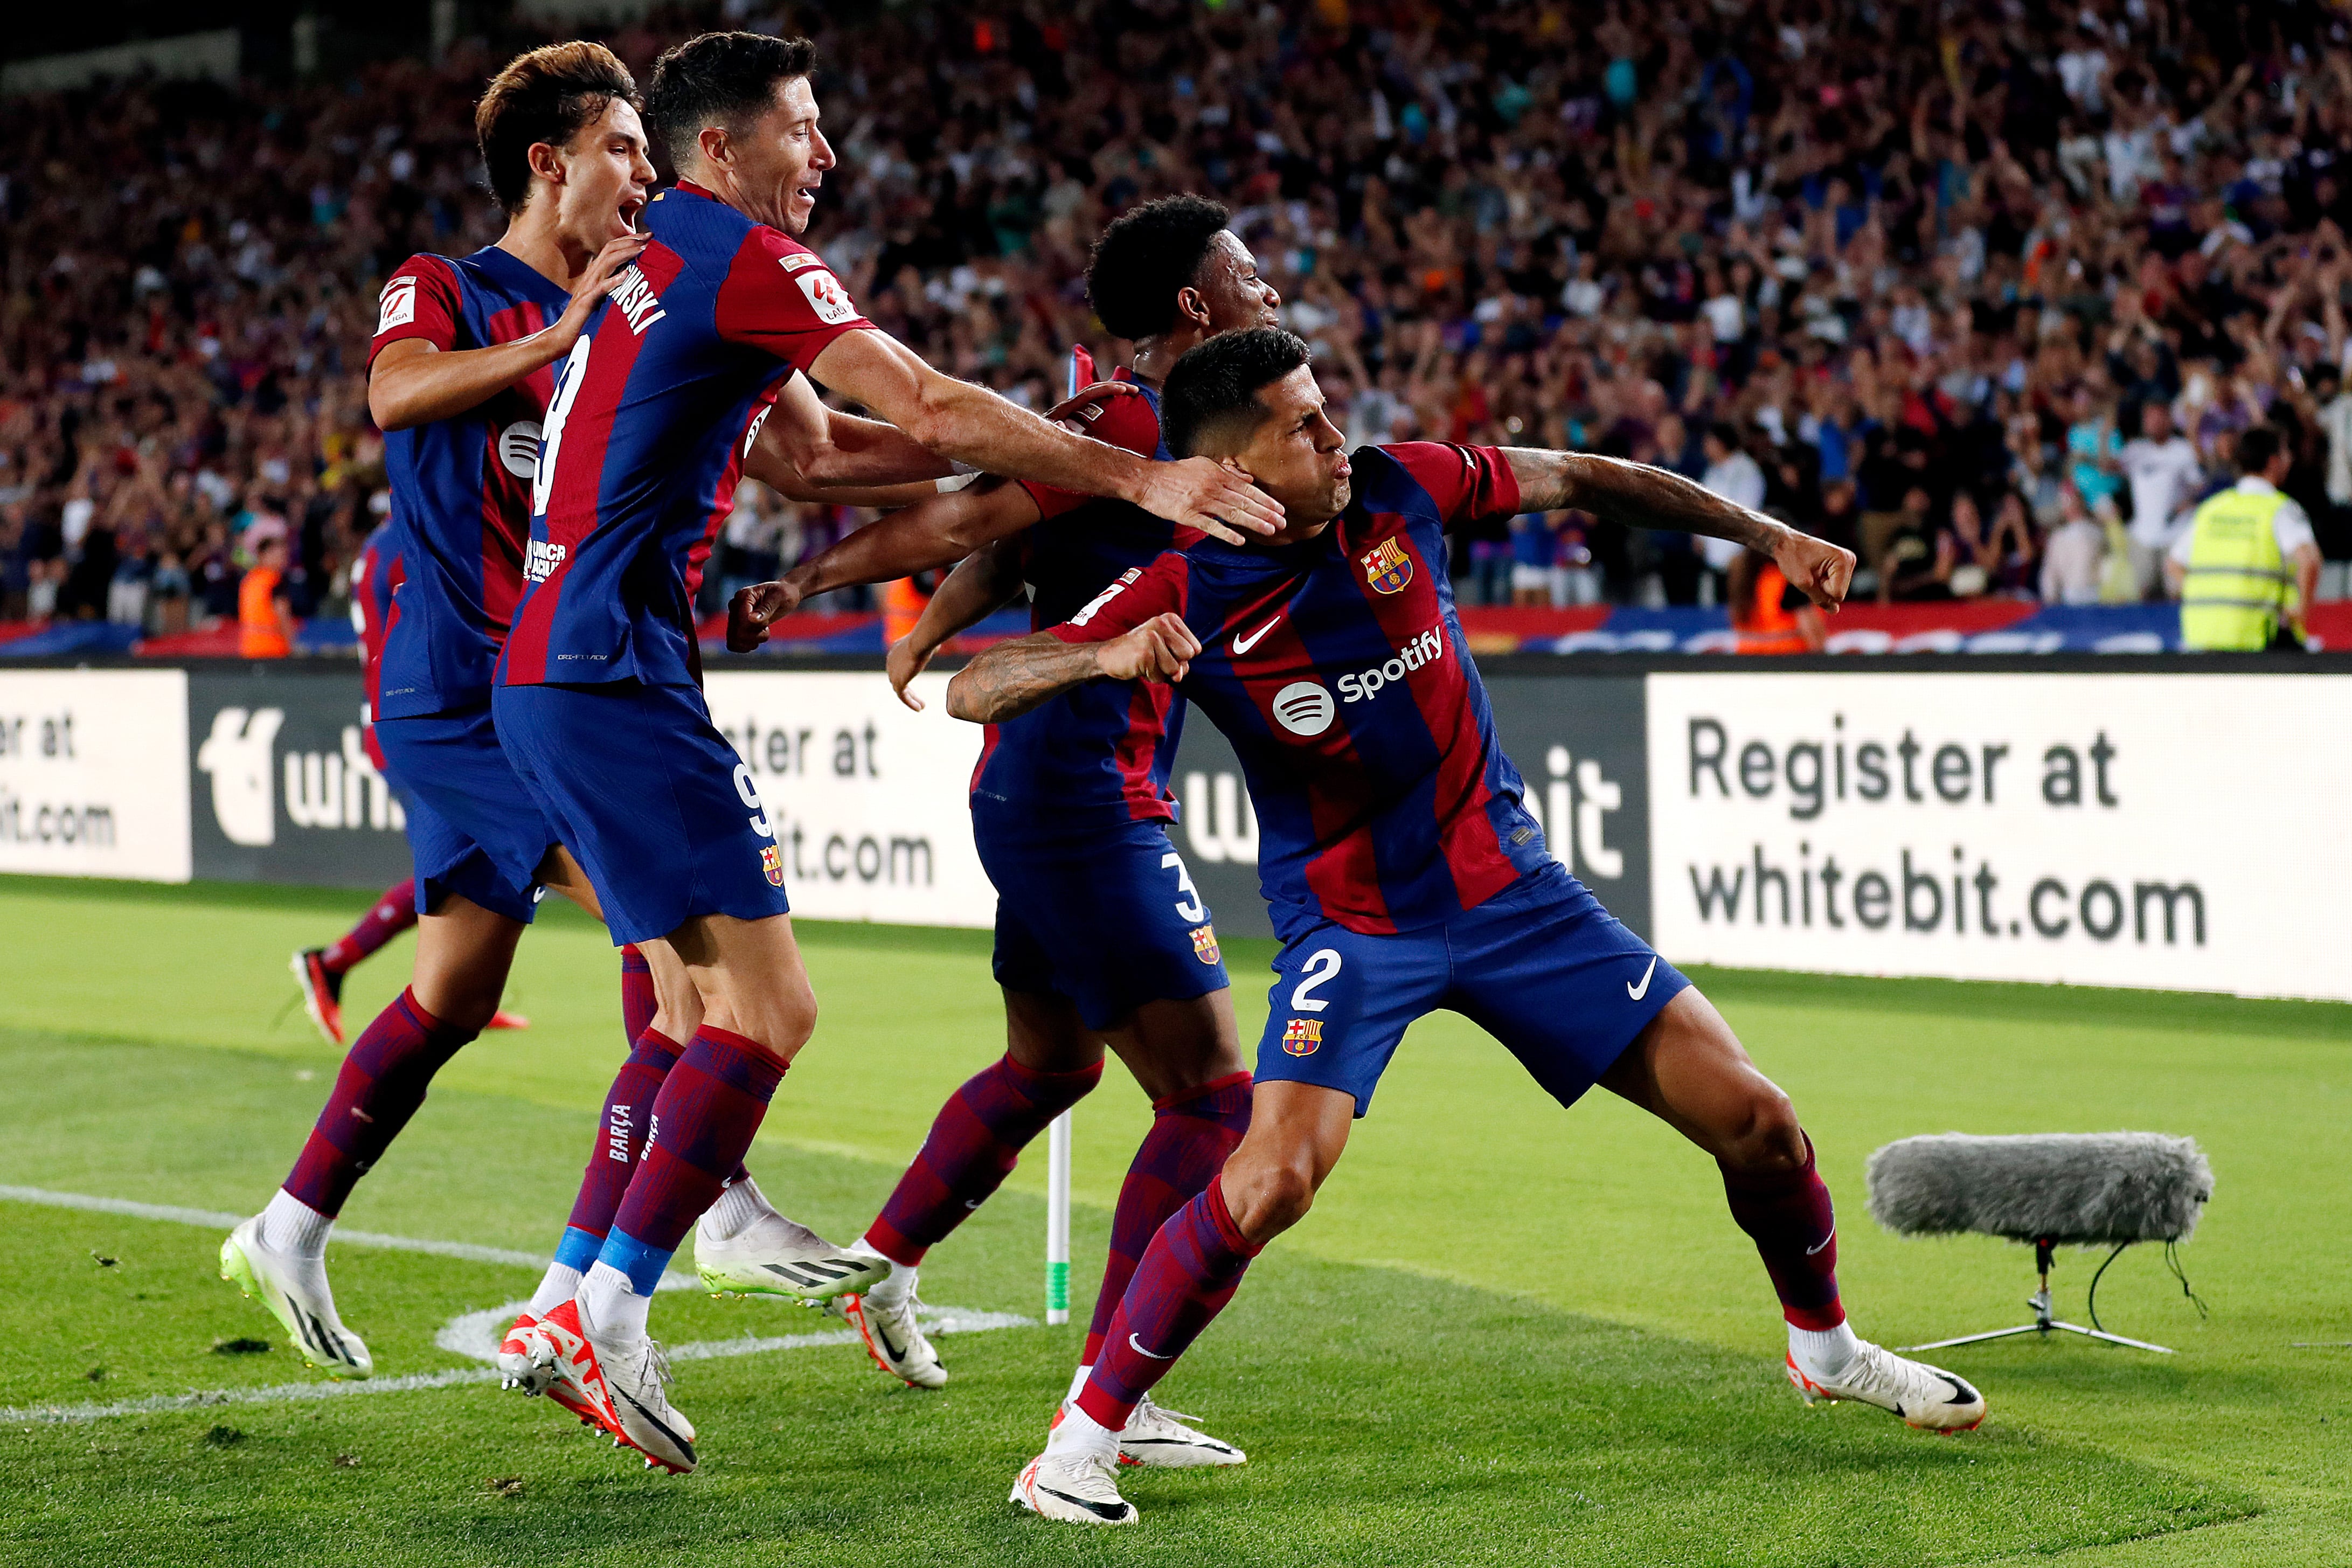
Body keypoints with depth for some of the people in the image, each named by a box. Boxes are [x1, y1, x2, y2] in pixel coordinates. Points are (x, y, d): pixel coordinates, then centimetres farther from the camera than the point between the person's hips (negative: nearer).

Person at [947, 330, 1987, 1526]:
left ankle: (1824, 1345, 31)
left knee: (1751, 1119, 2)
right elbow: (973, 690, -20)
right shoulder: (1181, 599, -16)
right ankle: (1087, 1434, -10)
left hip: (1506, 881, 4)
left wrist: (1767, 535, 9)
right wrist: (1104, 657, -40)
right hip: (1348, 922, -4)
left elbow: (1579, 481, 7)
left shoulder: (1397, 489, -9)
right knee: (1274, 1176, -27)